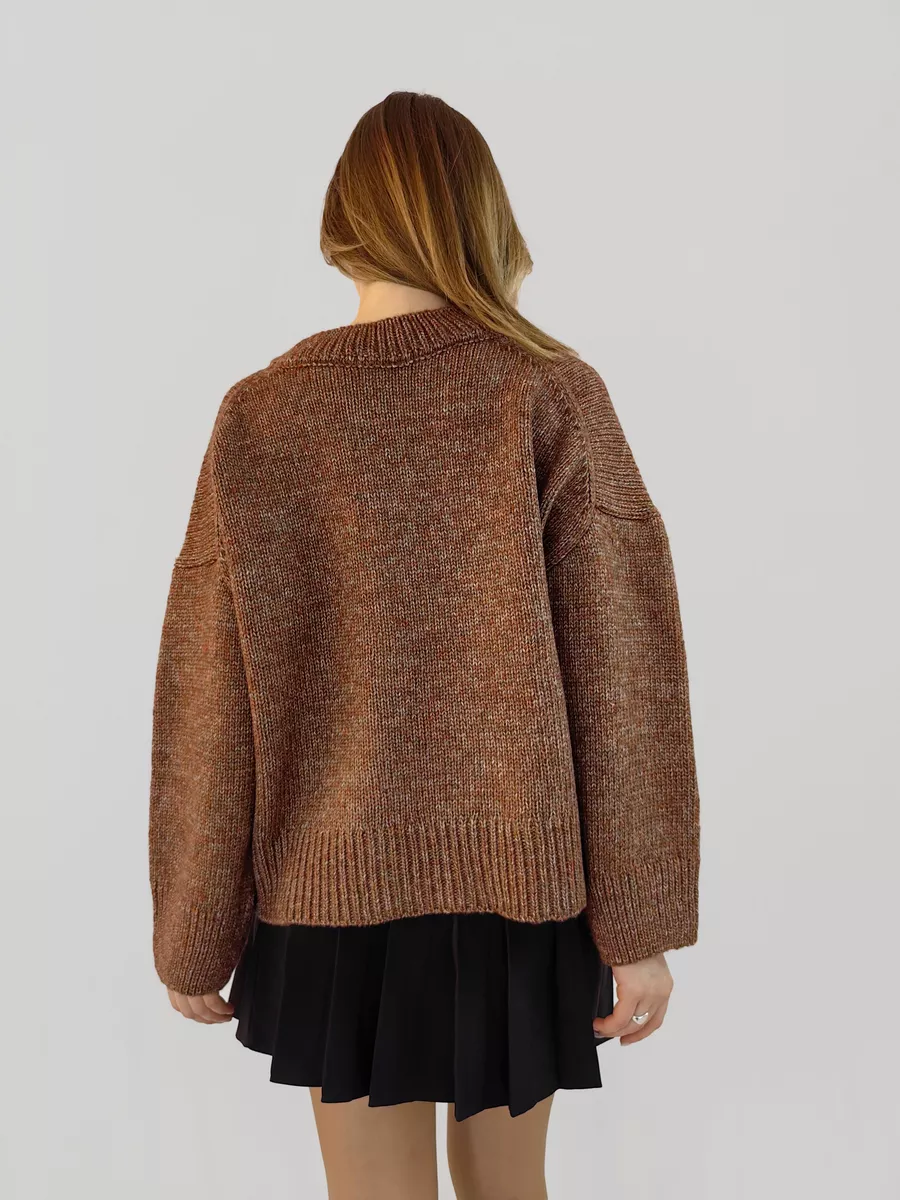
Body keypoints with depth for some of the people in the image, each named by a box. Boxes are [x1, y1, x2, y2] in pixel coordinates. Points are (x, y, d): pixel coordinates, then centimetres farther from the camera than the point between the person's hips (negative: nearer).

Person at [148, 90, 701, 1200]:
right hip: (521, 877, 0)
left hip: (337, 893, 0)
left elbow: (203, 710, -3)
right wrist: (641, 926, -3)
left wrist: (195, 939, 8)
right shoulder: (552, 395, -8)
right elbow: (626, 677, -11)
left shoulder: (259, 415, -5)